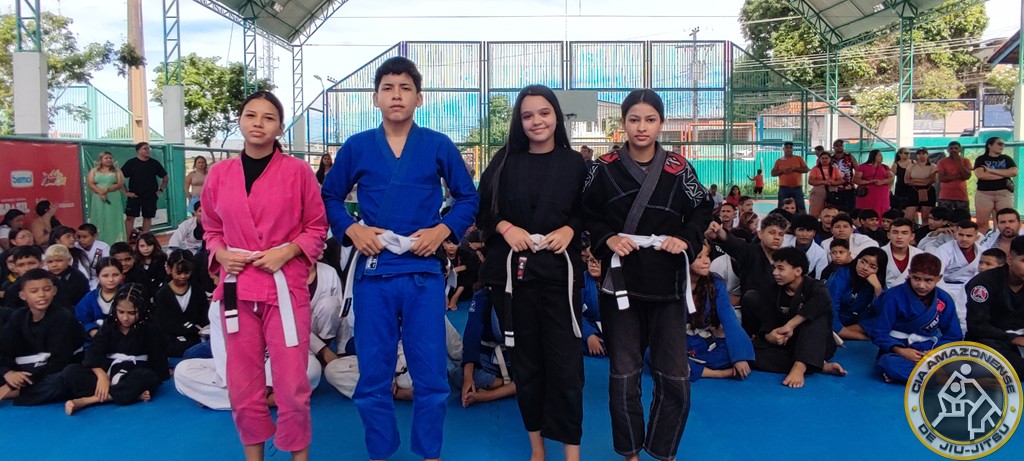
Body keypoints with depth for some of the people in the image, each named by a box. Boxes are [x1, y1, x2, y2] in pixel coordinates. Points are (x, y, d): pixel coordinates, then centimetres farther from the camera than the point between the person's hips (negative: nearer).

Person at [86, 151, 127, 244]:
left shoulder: (117, 171, 9)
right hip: (98, 199, 1)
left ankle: (115, 244, -4)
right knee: (99, 220, 0)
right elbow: (90, 184, 1)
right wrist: (100, 192, -16)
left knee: (112, 221, -4)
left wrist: (107, 189, -15)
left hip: (113, 199, -1)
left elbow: (120, 184, -2)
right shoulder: (94, 171, 11)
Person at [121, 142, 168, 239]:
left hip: (150, 196, 2)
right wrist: (125, 192, -5)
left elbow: (165, 177, 14)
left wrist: (161, 190, 7)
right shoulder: (131, 162, -2)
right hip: (134, 196, -2)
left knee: (148, 217, 5)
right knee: (130, 217, -4)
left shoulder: (155, 163, 5)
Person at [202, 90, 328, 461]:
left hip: (285, 286, -3)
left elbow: (318, 227, 3)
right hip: (237, 287, 3)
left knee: (292, 385, -1)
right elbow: (211, 228, 17)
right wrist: (220, 254, -2)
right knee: (242, 385, 11)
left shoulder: (297, 171, -3)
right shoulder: (219, 173, 6)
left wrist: (286, 252, -12)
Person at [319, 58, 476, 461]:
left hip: (424, 272, -1)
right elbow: (330, 196, 14)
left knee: (431, 374, 5)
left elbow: (468, 197, 9)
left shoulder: (438, 146, 2)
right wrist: (351, 229, -3)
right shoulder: (356, 147, 4)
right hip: (373, 271, 1)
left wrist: (443, 229, -7)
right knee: (373, 374, 8)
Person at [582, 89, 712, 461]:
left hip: (667, 283, 1)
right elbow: (587, 215, 5)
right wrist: (607, 238, -12)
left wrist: (687, 239, -8)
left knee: (674, 376, 3)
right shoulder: (605, 168, -1)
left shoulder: (679, 169, 0)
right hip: (620, 282, 0)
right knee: (624, 374, 5)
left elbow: (702, 210, 9)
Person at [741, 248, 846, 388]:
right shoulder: (771, 291, 4)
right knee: (751, 353, -26)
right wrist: (769, 336, -30)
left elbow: (823, 300, -35)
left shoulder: (814, 287, -9)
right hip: (786, 345, 3)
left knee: (817, 314, -29)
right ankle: (820, 366, -27)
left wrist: (790, 325, -39)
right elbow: (767, 322, -6)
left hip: (816, 347, -3)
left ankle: (800, 366, -44)